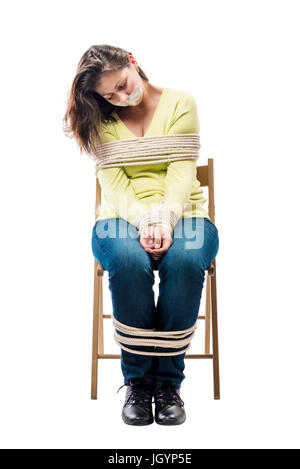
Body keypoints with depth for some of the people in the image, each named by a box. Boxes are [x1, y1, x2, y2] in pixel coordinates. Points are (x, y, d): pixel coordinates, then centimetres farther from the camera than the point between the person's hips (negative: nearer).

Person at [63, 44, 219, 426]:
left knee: (186, 259, -35)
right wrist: (144, 222, -22)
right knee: (128, 260, -35)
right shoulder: (101, 121, 11)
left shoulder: (181, 102, 8)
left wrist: (166, 220, -22)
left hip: (180, 213, 0)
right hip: (122, 217, 1)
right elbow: (113, 182, -3)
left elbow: (182, 170, -4)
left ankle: (169, 381, -17)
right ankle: (137, 380, -17)